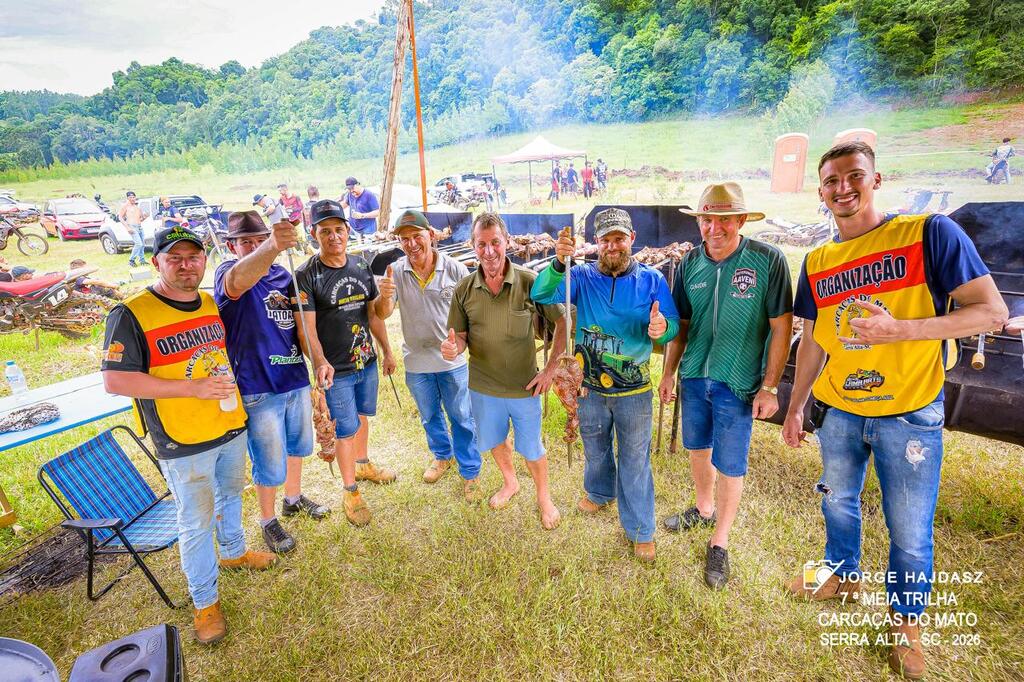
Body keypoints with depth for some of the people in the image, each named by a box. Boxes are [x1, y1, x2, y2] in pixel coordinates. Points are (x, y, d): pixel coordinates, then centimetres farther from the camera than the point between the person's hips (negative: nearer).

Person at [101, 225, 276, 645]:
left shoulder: (212, 304, 5)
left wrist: (228, 381, 5)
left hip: (232, 426, 6)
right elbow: (115, 380, -19)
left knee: (230, 494, 25)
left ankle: (233, 552, 50)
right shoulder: (132, 315, -15)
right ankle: (204, 601, 27)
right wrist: (193, 388, -24)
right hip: (183, 443, -6)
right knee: (196, 522, 7)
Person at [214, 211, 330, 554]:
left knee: (296, 446, 24)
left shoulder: (283, 275, 4)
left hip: (296, 380, 6)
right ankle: (268, 521, 32)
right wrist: (272, 247, -61)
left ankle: (294, 498, 48)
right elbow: (238, 280, -41)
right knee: (270, 464, 8)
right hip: (258, 390, -6)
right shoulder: (227, 272, -14)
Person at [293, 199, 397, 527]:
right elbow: (306, 327, -19)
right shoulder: (306, 275, -14)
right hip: (335, 370, -5)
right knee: (346, 430, 5)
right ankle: (350, 492, 24)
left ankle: (363, 464, 47)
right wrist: (320, 362, -35)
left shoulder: (361, 266, 3)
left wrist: (387, 351, 12)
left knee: (362, 416, 23)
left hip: (367, 362, 6)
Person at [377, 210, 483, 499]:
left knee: (461, 418, 11)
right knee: (430, 416, 24)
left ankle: (470, 472, 30)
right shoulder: (396, 272, -9)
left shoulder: (454, 269, -14)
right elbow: (384, 314, -14)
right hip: (416, 361, 3)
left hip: (452, 360, -2)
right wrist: (385, 296, -35)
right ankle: (442, 456, 49)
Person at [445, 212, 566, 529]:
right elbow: (461, 337, -2)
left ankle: (544, 496, 45)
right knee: (494, 440, 25)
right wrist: (453, 348, -25)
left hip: (524, 386, -3)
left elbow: (562, 323, -9)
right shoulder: (464, 289, -9)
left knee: (532, 448, 15)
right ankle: (510, 483, 55)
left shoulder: (530, 281, -17)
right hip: (483, 386, 3)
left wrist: (551, 368, -12)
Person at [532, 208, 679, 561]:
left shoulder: (651, 279, -8)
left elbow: (673, 324, -9)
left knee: (635, 459, 13)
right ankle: (599, 492, 55)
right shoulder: (582, 276, -8)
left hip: (634, 390, -1)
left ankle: (640, 529, 32)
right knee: (595, 449, 25)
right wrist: (558, 263, -39)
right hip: (589, 386, 2)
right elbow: (541, 295, -21)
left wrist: (661, 328, -34)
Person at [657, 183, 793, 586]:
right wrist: (669, 372, 9)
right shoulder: (690, 264, 0)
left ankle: (719, 543, 27)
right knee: (698, 449, 20)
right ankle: (704, 509, 46)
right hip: (693, 376, 4)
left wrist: (770, 386, -11)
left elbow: (781, 326, -10)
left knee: (730, 465, 7)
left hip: (738, 384, -4)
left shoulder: (768, 261, -13)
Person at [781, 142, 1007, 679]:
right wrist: (795, 407, 9)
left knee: (910, 530, 10)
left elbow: (992, 311, -13)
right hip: (838, 411, 4)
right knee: (838, 501, 21)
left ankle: (906, 619, 35)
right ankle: (842, 575, 46)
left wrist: (899, 329, -28)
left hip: (909, 414, -4)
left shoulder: (930, 232, -10)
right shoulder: (817, 262, 2)